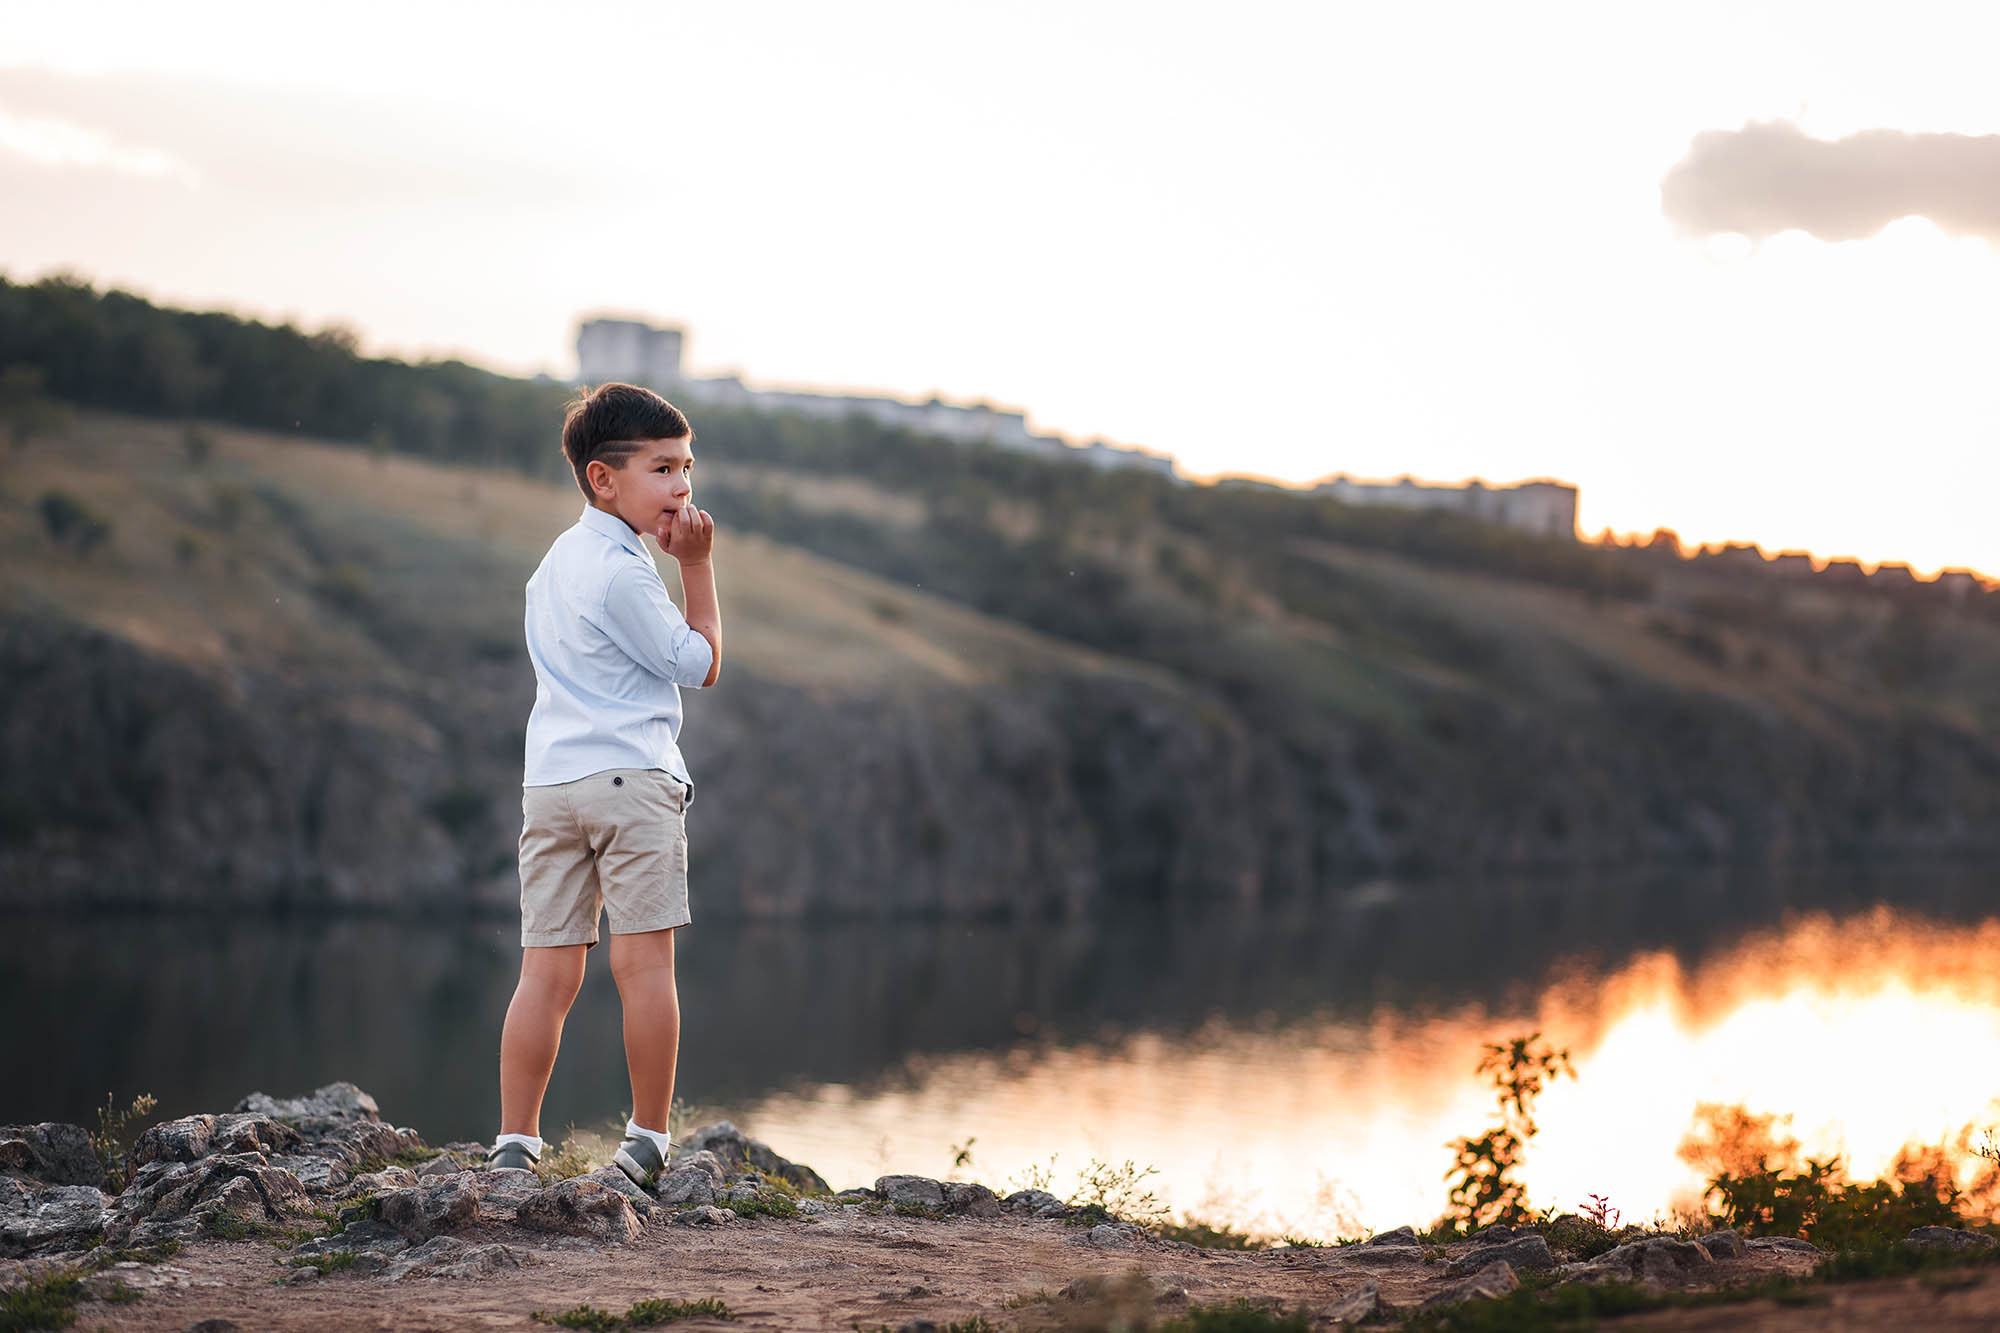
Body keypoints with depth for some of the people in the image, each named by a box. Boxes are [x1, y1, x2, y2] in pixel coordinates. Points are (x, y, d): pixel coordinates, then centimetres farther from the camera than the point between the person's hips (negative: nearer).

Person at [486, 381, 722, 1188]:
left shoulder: (558, 559, 19)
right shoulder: (623, 571, -10)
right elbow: (700, 666, -1)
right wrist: (699, 565, 2)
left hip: (548, 780, 8)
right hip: (631, 775, -8)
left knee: (547, 972, 4)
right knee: (645, 963, -1)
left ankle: (515, 1143, 1)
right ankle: (648, 1144, 2)